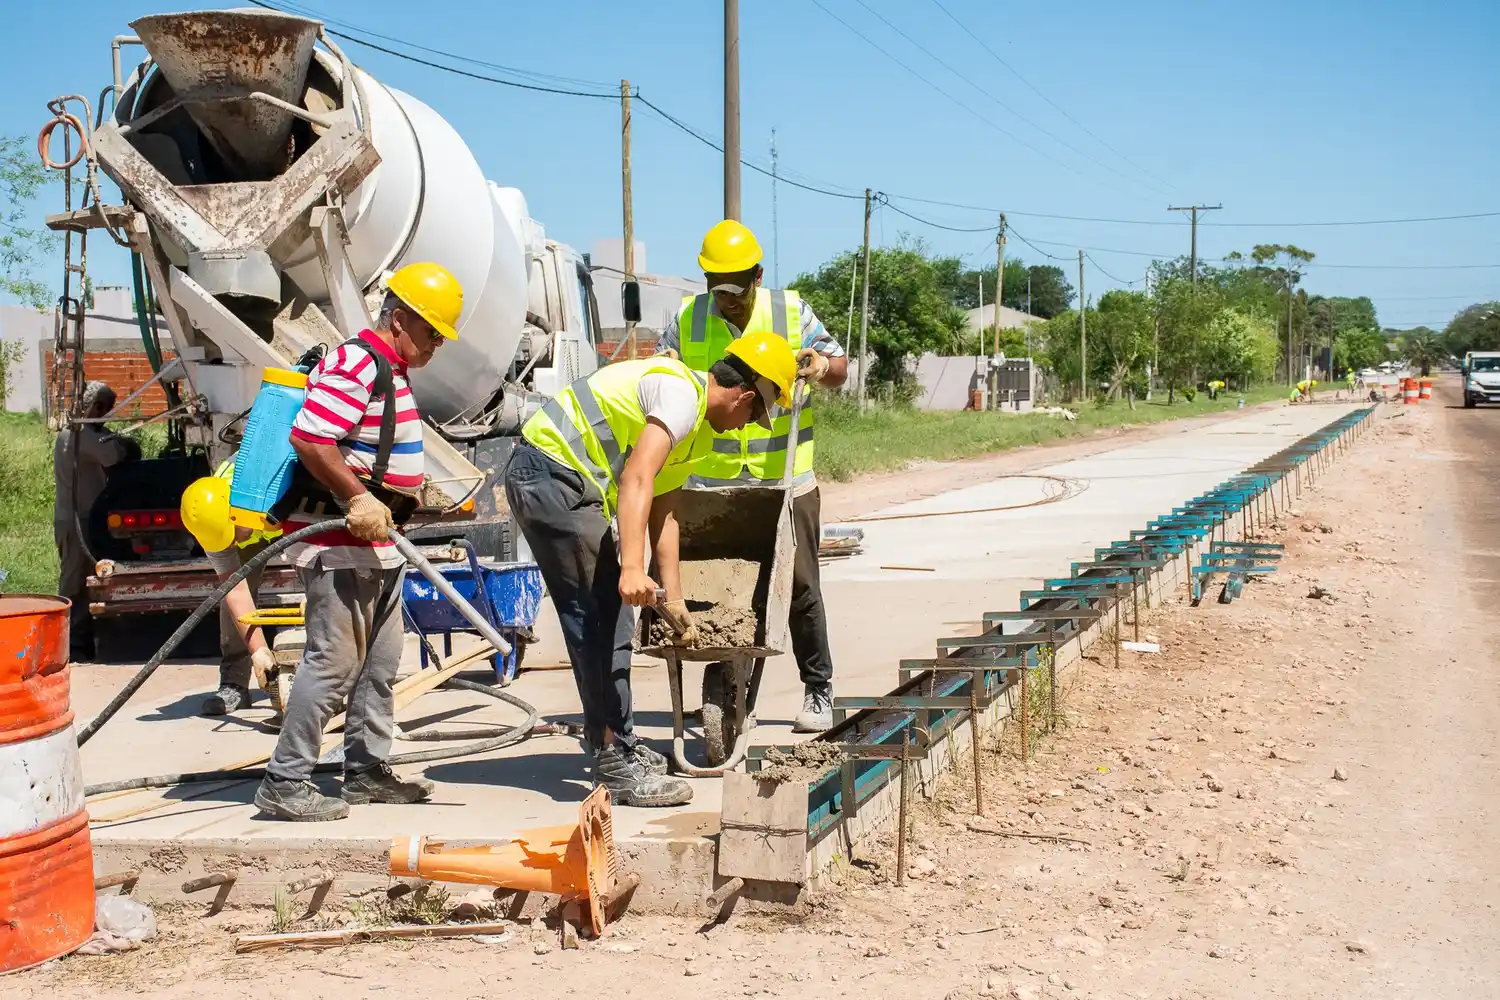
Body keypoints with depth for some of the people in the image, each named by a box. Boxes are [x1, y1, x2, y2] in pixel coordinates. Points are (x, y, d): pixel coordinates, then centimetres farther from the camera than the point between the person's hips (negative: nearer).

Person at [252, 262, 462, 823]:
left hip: (377, 544, 11)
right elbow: (308, 439, -26)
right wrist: (359, 500, -25)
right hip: (339, 545, -11)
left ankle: (367, 772, 24)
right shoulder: (356, 364, -16)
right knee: (333, 663, -10)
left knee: (380, 664, 15)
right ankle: (285, 784, -4)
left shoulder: (390, 370, 18)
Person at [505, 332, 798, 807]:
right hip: (549, 471, -11)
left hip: (561, 481, 11)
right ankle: (616, 767, -6)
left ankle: (618, 745, 28)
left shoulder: (697, 426, 17)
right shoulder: (681, 394, -16)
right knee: (600, 620, -10)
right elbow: (636, 481, -29)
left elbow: (661, 513, 22)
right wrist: (632, 568, -36)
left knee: (612, 617, 17)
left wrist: (673, 599, 21)